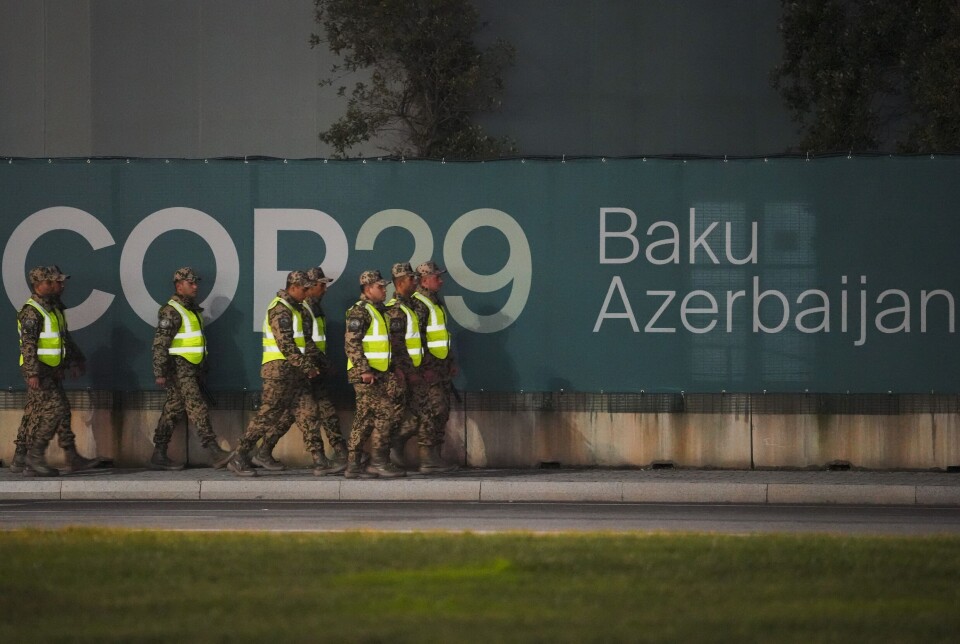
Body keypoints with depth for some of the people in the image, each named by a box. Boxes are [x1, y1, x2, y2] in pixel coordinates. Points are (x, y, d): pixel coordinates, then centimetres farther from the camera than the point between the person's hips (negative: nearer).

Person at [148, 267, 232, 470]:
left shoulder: (192, 309, 19)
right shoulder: (171, 311, -11)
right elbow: (160, 343, -16)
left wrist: (203, 369, 26)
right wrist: (160, 373, -20)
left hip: (192, 368, 10)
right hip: (179, 368, -10)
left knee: (174, 411, 9)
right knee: (197, 408, -15)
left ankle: (159, 456, 11)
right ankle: (214, 453, -21)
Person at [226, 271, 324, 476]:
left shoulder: (295, 309, 18)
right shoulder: (280, 310, -14)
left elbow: (305, 340, 21)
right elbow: (286, 345, -20)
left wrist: (313, 361, 7)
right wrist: (307, 367, -16)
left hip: (294, 372, 10)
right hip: (280, 370, -10)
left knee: (307, 411, 6)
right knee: (268, 414, -10)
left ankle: (318, 457, 7)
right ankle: (238, 458, -7)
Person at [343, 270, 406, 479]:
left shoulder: (380, 311, 20)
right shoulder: (360, 311, -11)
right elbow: (351, 343, -19)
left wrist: (395, 368, 20)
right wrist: (364, 370, -23)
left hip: (379, 374, 9)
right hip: (365, 374, -9)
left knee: (365, 419, 7)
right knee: (384, 414, -11)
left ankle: (353, 465, 8)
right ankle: (378, 462, -8)